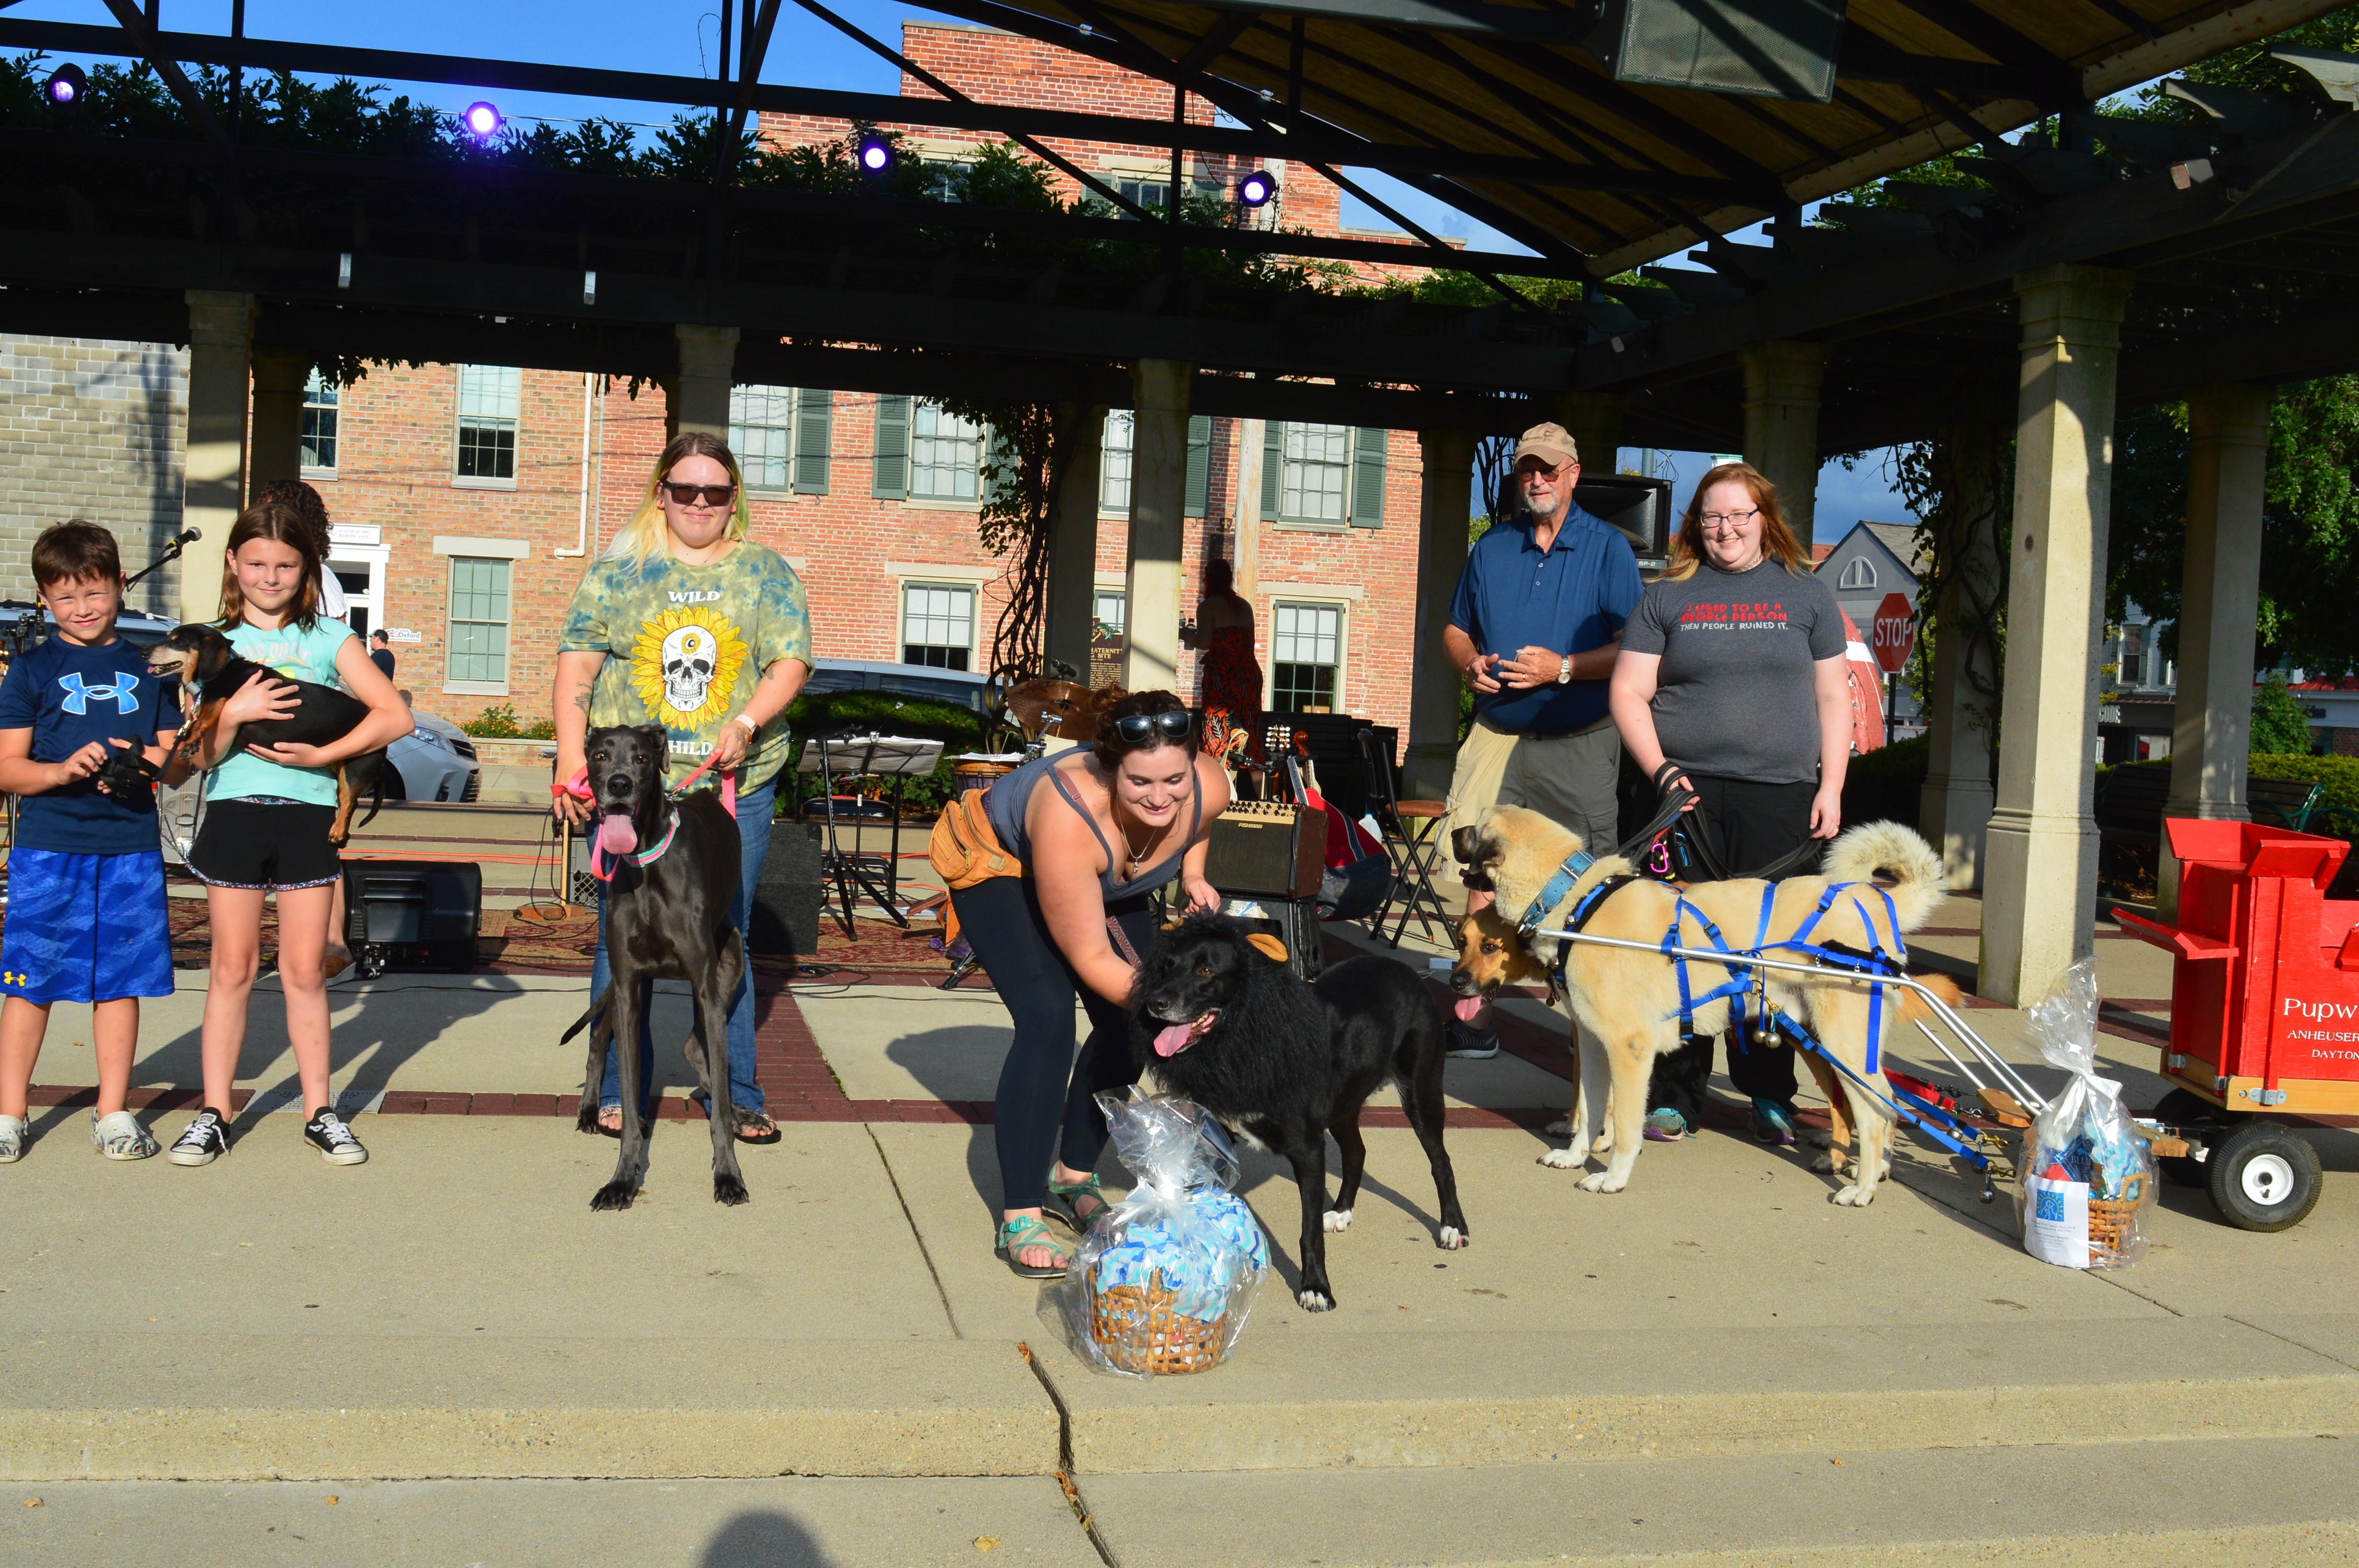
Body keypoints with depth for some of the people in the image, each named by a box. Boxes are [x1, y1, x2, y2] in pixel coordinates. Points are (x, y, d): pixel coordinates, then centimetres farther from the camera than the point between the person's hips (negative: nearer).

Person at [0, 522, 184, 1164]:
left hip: (131, 850, 2)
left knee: (121, 979, 6)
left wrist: (143, 761, -9)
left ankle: (114, 1112, 17)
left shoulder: (148, 669, 11)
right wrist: (64, 770, -19)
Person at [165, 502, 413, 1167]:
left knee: (305, 970, 4)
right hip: (234, 811, 1)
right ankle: (214, 1114, 12)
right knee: (233, 969, 5)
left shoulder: (328, 638, 4)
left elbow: (395, 716, -6)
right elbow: (203, 755, 2)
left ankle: (319, 1112, 12)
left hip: (308, 815, -1)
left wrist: (321, 755, -13)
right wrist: (233, 713, -16)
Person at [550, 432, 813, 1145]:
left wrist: (745, 723, -18)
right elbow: (578, 664, 4)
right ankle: (620, 1090, 18)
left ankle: (734, 1093, 17)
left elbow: (790, 663, 0)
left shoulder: (766, 572, 8)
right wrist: (571, 760, -6)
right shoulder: (619, 568, 7)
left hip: (735, 788, 0)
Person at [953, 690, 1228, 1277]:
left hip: (1112, 886, 6)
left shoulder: (1209, 788, -28)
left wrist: (1193, 875, -14)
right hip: (1002, 866, -6)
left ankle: (1072, 1176, 17)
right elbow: (1091, 959, -35)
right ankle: (1020, 1219, -19)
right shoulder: (1072, 816, -44)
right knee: (1048, 1018, -23)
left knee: (1129, 1024, -4)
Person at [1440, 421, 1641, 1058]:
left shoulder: (1608, 547, 1)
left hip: (1580, 742, -3)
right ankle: (1472, 1018, 5)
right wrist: (1472, 662, -1)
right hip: (1497, 736, 3)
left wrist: (1563, 668, -16)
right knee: (1483, 873, -1)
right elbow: (1456, 629, 21)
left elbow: (1633, 647, -5)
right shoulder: (1490, 549, 13)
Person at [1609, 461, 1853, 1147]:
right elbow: (1629, 691, 7)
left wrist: (1831, 786, 2)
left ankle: (1769, 1094, 13)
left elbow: (1833, 697, 11)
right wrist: (1660, 771, -6)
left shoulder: (1806, 594, 12)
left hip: (1782, 799, 0)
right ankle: (1674, 1092, 7)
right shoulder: (1668, 596, 10)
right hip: (1688, 793, 0)